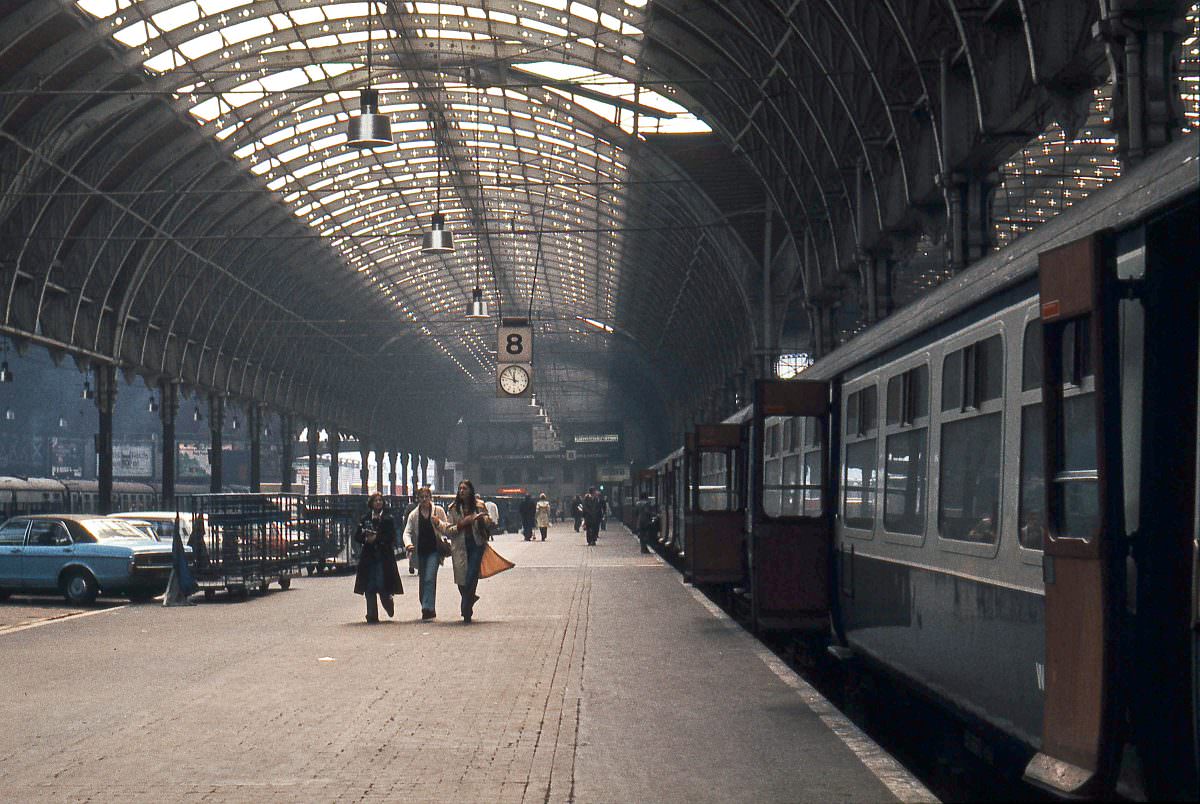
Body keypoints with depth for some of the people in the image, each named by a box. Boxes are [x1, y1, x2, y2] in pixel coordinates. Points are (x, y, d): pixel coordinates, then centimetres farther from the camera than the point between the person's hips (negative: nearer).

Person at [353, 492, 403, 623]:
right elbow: (357, 536, 9)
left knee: (383, 587, -7)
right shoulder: (365, 519, 12)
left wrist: (377, 538, -15)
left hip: (384, 556, -3)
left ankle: (389, 607, 21)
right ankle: (372, 615, 5)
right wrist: (366, 539, -11)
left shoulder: (387, 518, 4)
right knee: (370, 588, 0)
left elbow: (392, 536, -4)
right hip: (368, 556, 3)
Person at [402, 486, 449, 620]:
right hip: (420, 551, 3)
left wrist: (438, 523, -16)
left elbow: (447, 530, 5)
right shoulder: (414, 514, 6)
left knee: (429, 579, -17)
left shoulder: (438, 511, 3)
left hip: (434, 550, -3)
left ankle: (428, 608, -20)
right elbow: (407, 532, 1)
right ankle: (429, 609, 21)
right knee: (423, 581, 10)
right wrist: (408, 544, -20)